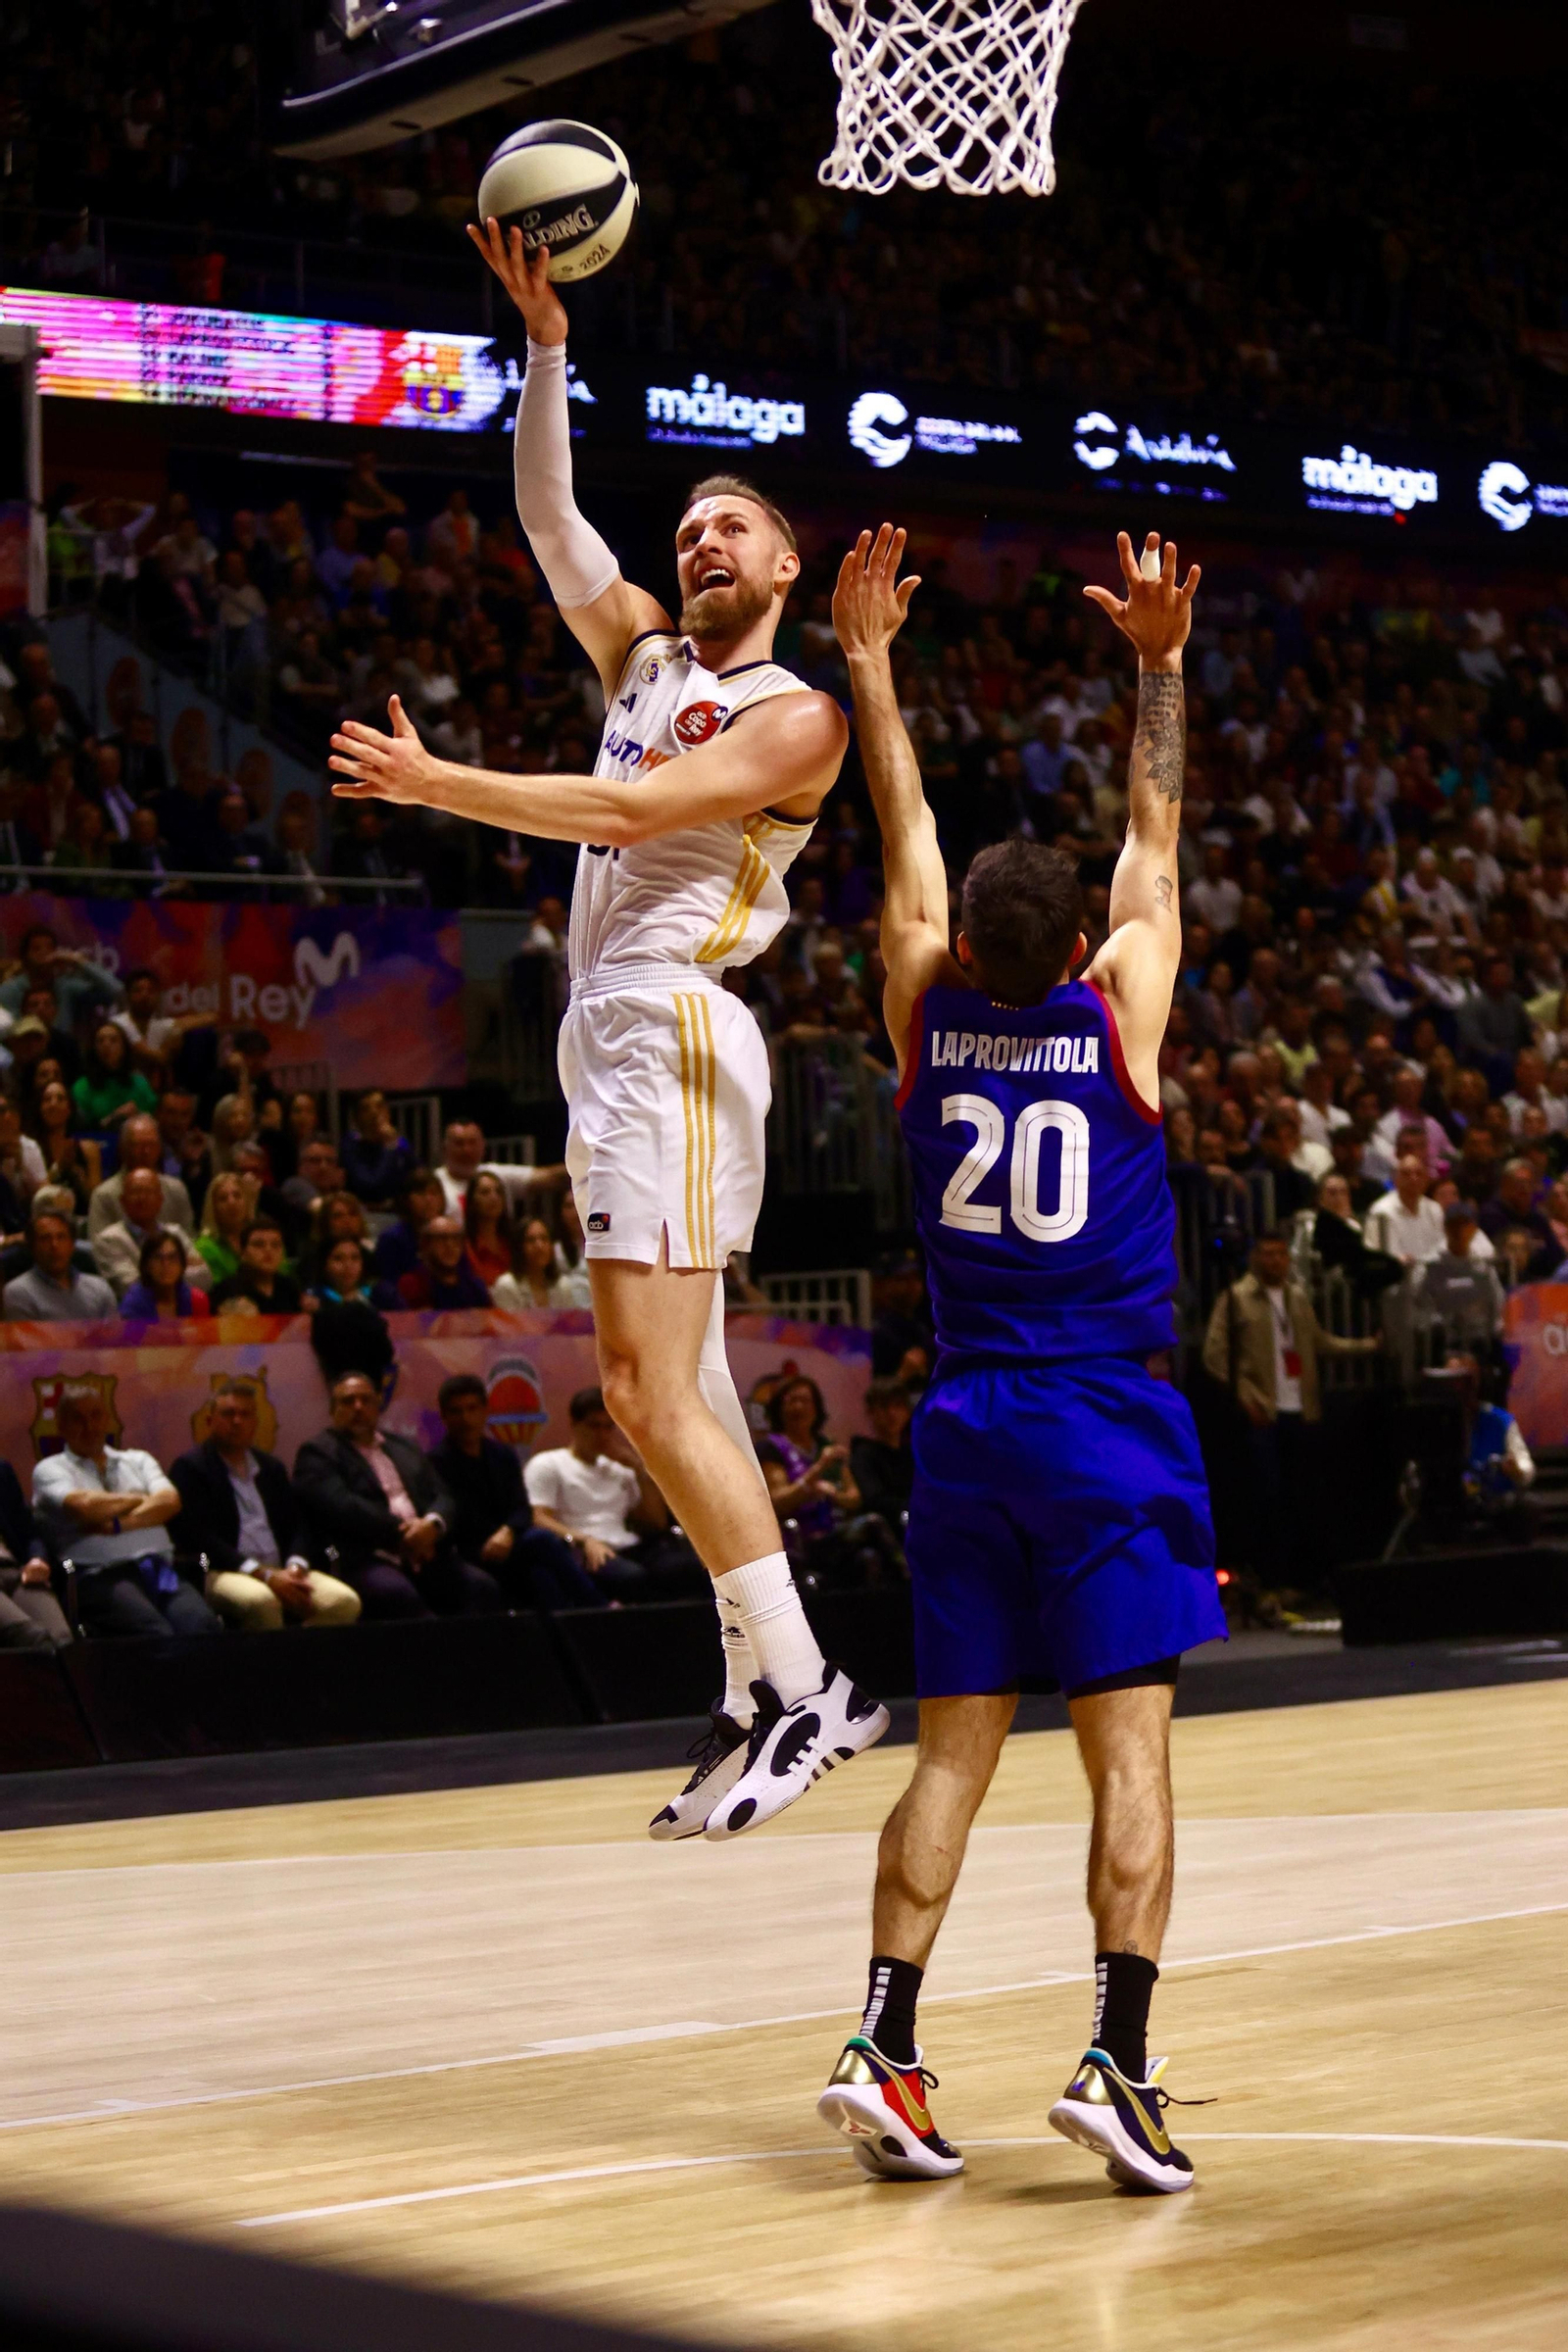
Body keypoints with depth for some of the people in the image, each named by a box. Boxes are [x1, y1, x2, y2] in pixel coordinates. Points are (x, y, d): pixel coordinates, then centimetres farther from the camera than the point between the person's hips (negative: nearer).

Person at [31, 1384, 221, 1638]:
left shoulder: (138, 1460, 28)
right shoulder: (50, 1469, 15)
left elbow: (170, 1501, 10)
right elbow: (83, 1506, -5)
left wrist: (118, 1525, -4)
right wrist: (138, 1500, 10)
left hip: (161, 1568, 4)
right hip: (101, 1577, -4)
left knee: (203, 1626, -31)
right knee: (157, 1634, -37)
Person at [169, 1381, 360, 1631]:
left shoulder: (271, 1468, 22)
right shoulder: (189, 1467, 3)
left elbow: (295, 1527, 18)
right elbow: (198, 1538, -8)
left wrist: (295, 1567, -6)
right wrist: (264, 1575, -16)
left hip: (281, 1571, 5)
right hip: (223, 1573, -5)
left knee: (345, 1601, -23)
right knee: (260, 1600, -40)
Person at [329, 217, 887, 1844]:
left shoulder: (797, 716, -5)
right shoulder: (643, 654, 18)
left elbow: (632, 812, -17)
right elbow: (546, 513, 15)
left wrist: (433, 783, -18)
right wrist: (546, 343, 5)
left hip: (673, 1028, -9)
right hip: (611, 1033, 9)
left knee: (650, 1387, -16)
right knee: (675, 1390, 7)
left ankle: (796, 1691, -13)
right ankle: (766, 1690, 11)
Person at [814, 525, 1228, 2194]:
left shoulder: (926, 1014, 1)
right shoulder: (1118, 1015, -5)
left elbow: (905, 834, 12)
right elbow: (1155, 833, 7)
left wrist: (868, 659, 19)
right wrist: (1162, 664, 12)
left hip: (967, 1429, 3)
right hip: (1111, 1429, -3)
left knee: (953, 1751, 7)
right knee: (1129, 1751, -4)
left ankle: (885, 2051, -2)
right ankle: (1115, 2063, -13)